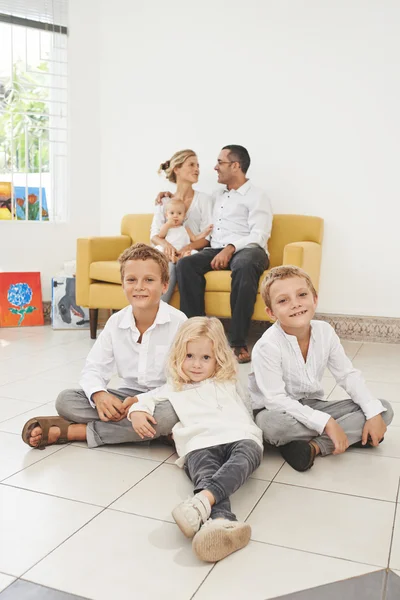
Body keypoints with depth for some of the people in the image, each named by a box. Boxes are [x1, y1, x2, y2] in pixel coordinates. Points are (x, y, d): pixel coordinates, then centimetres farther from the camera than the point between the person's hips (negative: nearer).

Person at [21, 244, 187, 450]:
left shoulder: (178, 322, -14)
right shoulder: (116, 322, -2)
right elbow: (93, 369, -2)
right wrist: (99, 395, -25)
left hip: (163, 399, -2)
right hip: (128, 395, 3)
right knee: (65, 399, -13)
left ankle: (71, 431, -24)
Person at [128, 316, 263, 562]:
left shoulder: (229, 384, 31)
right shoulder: (175, 389, 30)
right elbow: (146, 398, 37)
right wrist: (137, 411, 12)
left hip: (240, 438, 1)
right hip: (200, 445, -1)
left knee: (244, 457, -39)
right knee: (206, 476, -38)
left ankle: (203, 500, -64)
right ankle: (220, 521, -69)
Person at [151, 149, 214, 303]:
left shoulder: (204, 200, 6)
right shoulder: (164, 201, 13)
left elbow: (207, 237, -2)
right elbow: (154, 234, 5)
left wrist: (188, 248, -22)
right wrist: (166, 244, -19)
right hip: (169, 254, 1)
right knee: (169, 266, -33)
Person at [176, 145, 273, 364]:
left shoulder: (256, 197, 4)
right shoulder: (217, 195, 26)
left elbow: (258, 237, -11)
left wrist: (231, 248, -27)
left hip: (246, 250, -5)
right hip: (216, 250, 6)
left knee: (244, 266, -42)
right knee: (185, 264, -26)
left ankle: (238, 341, -38)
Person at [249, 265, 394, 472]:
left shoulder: (325, 332, -8)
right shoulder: (267, 346, -26)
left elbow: (348, 375, 0)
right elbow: (276, 400, -27)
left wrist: (374, 412, -11)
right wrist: (326, 423, -30)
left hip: (312, 406, 6)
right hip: (280, 411, -6)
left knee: (385, 410, -6)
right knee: (273, 424, -42)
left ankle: (314, 445, -19)